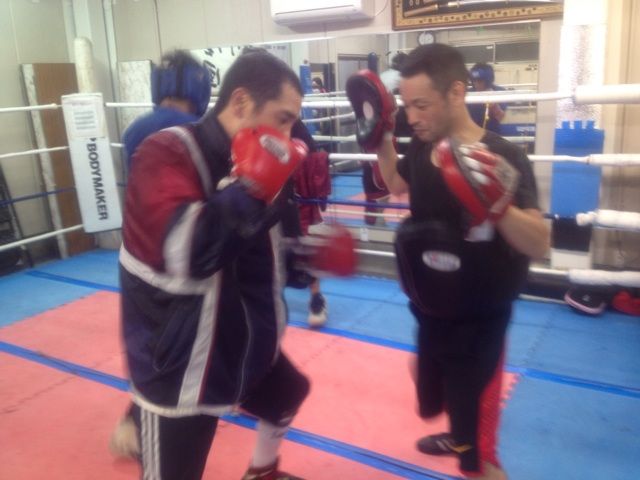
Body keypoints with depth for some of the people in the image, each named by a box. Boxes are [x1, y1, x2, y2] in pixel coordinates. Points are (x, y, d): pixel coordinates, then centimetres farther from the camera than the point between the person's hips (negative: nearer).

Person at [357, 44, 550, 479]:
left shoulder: (502, 158, -24)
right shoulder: (422, 148, -5)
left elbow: (539, 245, -26)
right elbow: (398, 184, 17)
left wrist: (496, 204, -44)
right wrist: (380, 138, 2)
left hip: (478, 323, -7)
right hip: (430, 313, 7)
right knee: (437, 401, 31)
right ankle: (459, 438, 61)